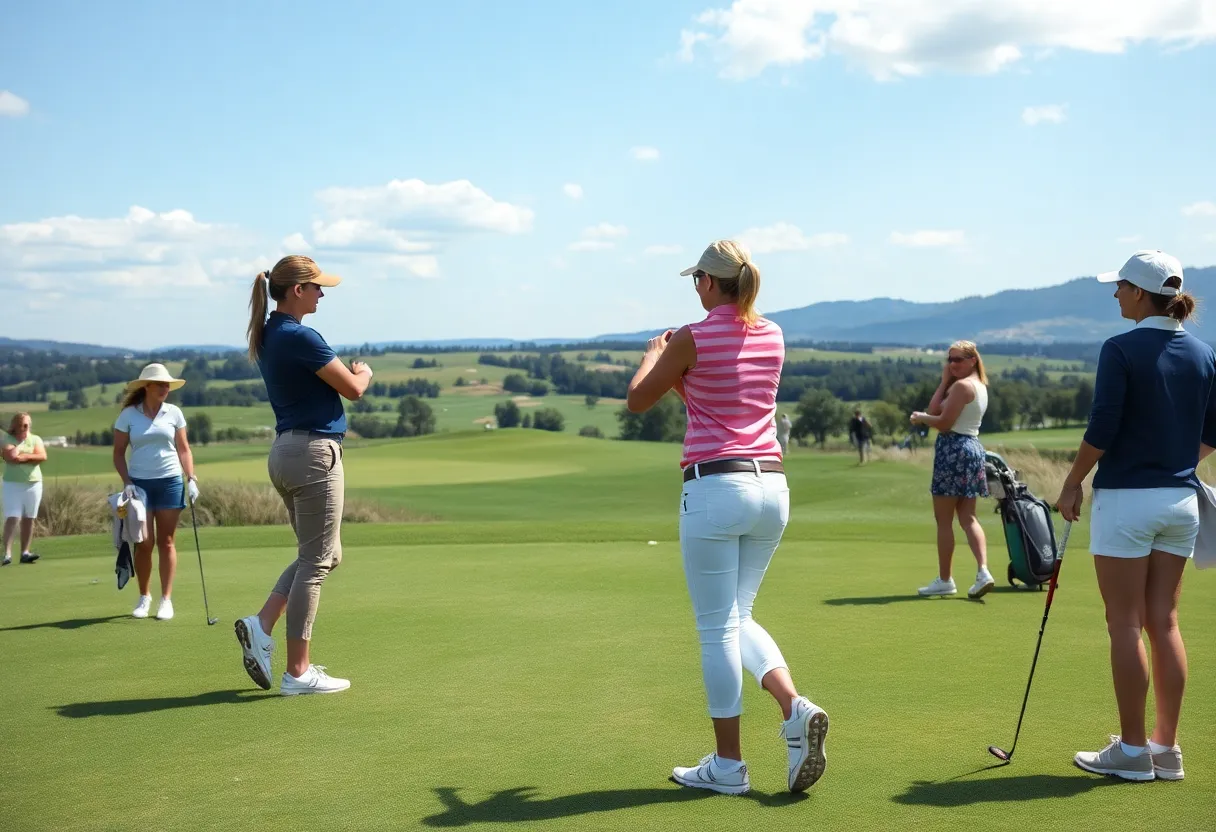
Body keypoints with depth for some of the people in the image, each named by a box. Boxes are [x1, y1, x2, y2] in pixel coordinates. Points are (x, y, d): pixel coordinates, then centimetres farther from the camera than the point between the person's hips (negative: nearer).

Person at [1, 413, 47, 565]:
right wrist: (30, 457, -9)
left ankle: (25, 552, 10)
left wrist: (23, 456, -14)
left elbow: (42, 456, -9)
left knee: (29, 519, 5)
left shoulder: (35, 439, 7)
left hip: (33, 484, 3)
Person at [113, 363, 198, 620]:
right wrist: (126, 482, -8)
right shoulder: (128, 415, 1)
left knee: (166, 542, 2)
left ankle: (166, 599, 6)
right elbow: (119, 453, 4)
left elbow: (183, 449, 9)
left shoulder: (174, 413, 5)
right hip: (139, 483, -1)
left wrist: (191, 478, -2)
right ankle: (144, 597, 15)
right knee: (144, 543, -1)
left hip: (170, 482, 1)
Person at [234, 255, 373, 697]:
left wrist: (349, 372, 9)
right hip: (314, 451, -9)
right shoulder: (299, 337, -16)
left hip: (285, 452, 9)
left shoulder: (267, 336, 13)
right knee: (316, 561, -1)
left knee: (324, 555, 18)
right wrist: (365, 371, 11)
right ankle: (298, 672, 4)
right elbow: (354, 389, -10)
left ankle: (261, 625, 6)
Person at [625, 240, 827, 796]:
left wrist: (655, 352, 20)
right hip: (771, 487, 6)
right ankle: (795, 709, -3)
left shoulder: (693, 339, -8)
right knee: (738, 617, 19)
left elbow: (637, 402, 4)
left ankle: (727, 766, 9)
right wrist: (680, 373, 25)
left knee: (718, 627, 3)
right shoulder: (772, 336, 10)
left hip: (716, 487, -6)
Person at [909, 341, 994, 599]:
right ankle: (983, 571, -8)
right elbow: (936, 409, 11)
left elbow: (944, 423, -16)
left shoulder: (962, 386, -12)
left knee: (943, 520, 0)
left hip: (953, 449, -10)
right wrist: (944, 381, 8)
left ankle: (944, 580, 5)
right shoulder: (980, 386, 17)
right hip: (972, 448, 10)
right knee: (968, 518, 8)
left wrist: (921, 417, 1)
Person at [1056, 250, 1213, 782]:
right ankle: (1166, 748, 15)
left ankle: (1133, 750, 6)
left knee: (1125, 625, 1)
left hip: (1127, 498, -6)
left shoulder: (1121, 350, -13)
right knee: (1164, 622, 11)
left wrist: (1073, 483, -4)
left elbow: (1102, 429, -15)